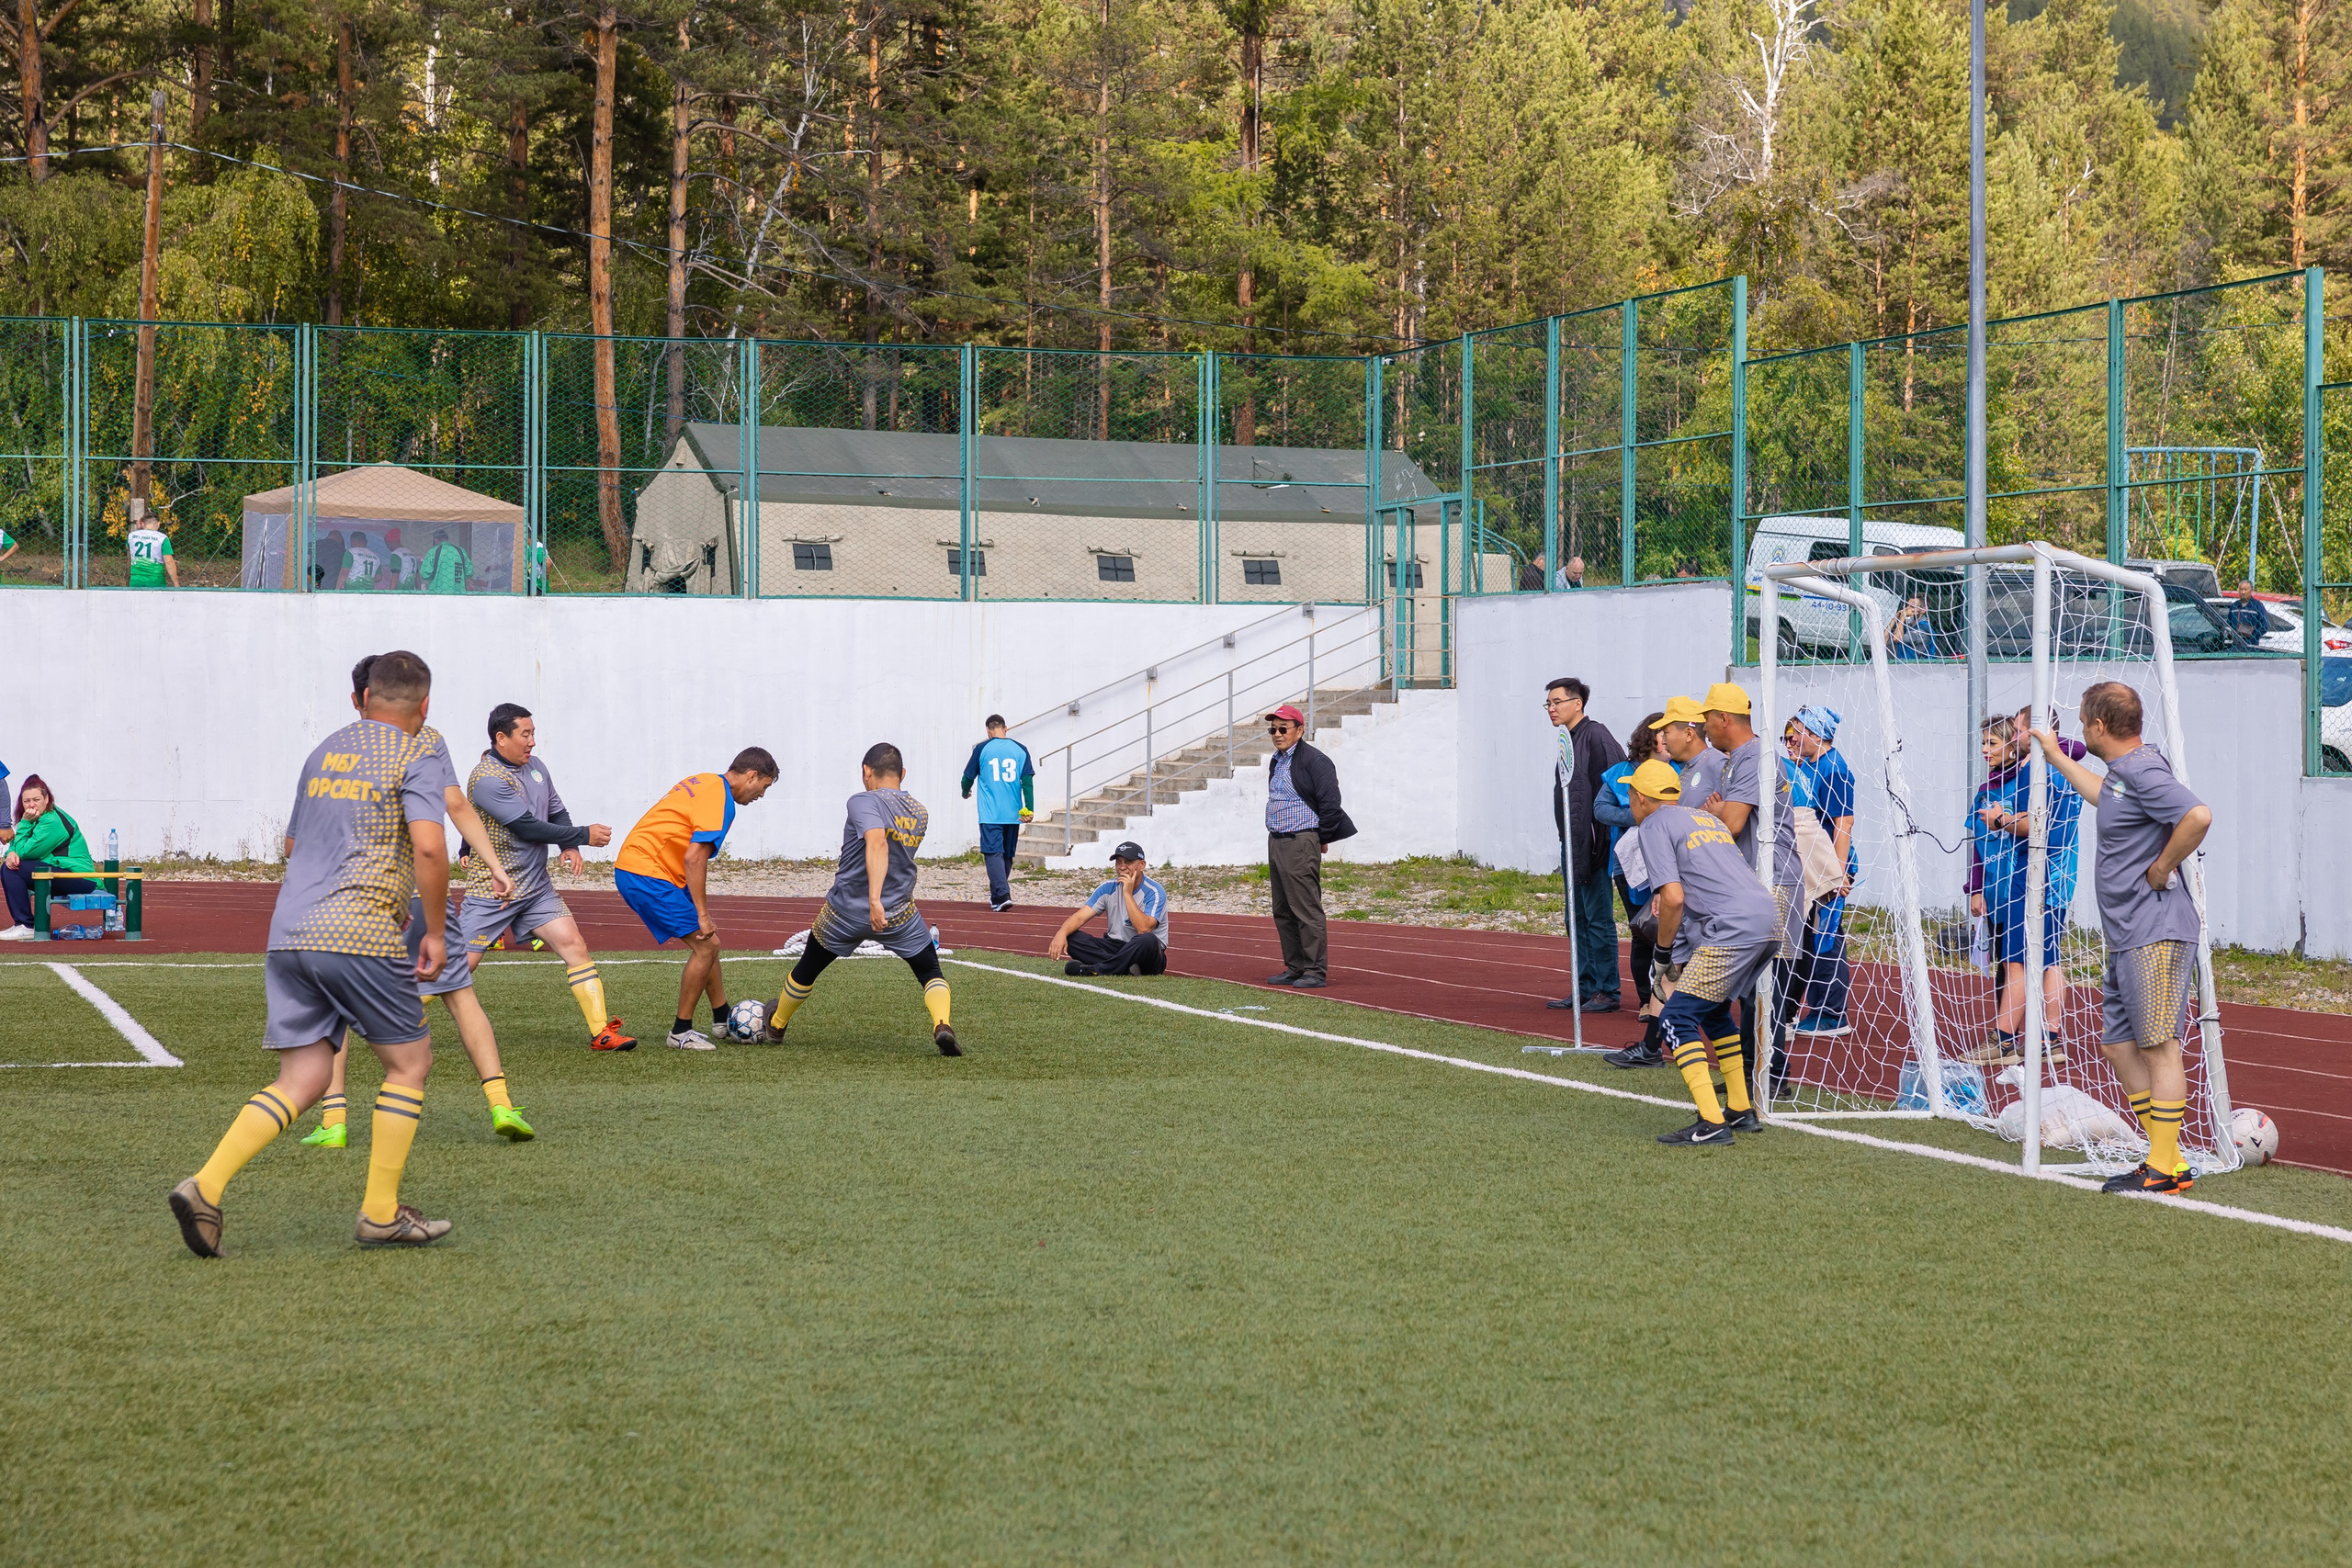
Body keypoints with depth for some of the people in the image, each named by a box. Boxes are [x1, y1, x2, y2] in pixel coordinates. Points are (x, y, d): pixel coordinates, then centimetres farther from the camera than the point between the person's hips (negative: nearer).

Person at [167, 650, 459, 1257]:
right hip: (359, 934, -7)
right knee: (409, 1060, 9)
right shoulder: (418, 759, -1)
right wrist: (434, 931, -5)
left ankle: (206, 1185, -10)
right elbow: (429, 847, -15)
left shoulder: (325, 751, 21)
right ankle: (381, 1213, 9)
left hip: (288, 931, 7)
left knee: (302, 1078, 7)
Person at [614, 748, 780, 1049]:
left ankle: (723, 1017, 27)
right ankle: (681, 1032, 0)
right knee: (707, 944, -7)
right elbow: (694, 858, -23)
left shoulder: (704, 782, 15)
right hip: (647, 875, -10)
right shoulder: (720, 801, -16)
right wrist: (703, 914, -18)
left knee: (704, 942, 17)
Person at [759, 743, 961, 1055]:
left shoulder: (864, 802, -16)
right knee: (932, 974, 13)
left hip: (846, 912, -3)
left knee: (807, 969, 22)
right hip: (899, 915, 3)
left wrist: (874, 899, -43)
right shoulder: (920, 814, 5)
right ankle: (942, 1025, -17)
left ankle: (776, 1025, 42)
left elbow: (878, 844, -34)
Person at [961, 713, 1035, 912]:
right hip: (1012, 814, 3)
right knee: (1007, 854, 15)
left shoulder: (982, 749, -1)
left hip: (990, 813, -3)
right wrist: (1029, 809, -2)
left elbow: (968, 777, 9)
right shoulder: (1020, 749, 5)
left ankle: (1002, 895, -23)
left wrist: (965, 793, 30)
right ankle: (996, 896, 25)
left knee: (993, 852, -6)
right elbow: (1027, 780, -2)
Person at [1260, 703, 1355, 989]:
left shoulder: (1314, 761, -11)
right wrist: (1275, 840, 19)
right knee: (1283, 912, 12)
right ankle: (1295, 968, 18)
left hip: (1301, 844, -10)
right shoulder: (1276, 762, 16)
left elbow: (1330, 802, -14)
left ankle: (1316, 971, -8)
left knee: (1306, 909, -10)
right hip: (1275, 843, 10)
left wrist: (1323, 839, -7)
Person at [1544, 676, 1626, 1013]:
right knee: (1579, 918, 13)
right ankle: (1585, 987, 19)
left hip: (1592, 843, -10)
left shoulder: (1595, 735, -12)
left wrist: (1594, 845, -20)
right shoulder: (1568, 740, 17)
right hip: (1571, 843, 10)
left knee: (1598, 917, -6)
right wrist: (1568, 843, 15)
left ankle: (1608, 991, -3)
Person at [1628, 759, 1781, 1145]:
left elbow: (1673, 898, -8)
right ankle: (1742, 1111, 30)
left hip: (1734, 928, -9)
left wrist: (1664, 947, 6)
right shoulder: (1704, 817, 29)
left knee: (1676, 1019, -6)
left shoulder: (1654, 825, 3)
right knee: (1713, 1011, 27)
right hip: (1768, 921, 9)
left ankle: (1711, 1124, -16)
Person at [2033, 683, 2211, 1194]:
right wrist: (2056, 756, 49)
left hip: (2156, 937, -11)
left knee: (2158, 1048, -7)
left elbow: (2198, 816, -31)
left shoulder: (2143, 770, -16)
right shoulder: (2123, 770, 15)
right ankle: (2167, 1159, 18)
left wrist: (2161, 868, -19)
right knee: (2121, 1046, 13)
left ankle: (2165, 1169, -4)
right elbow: (2104, 796, 40)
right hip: (2126, 939, 11)